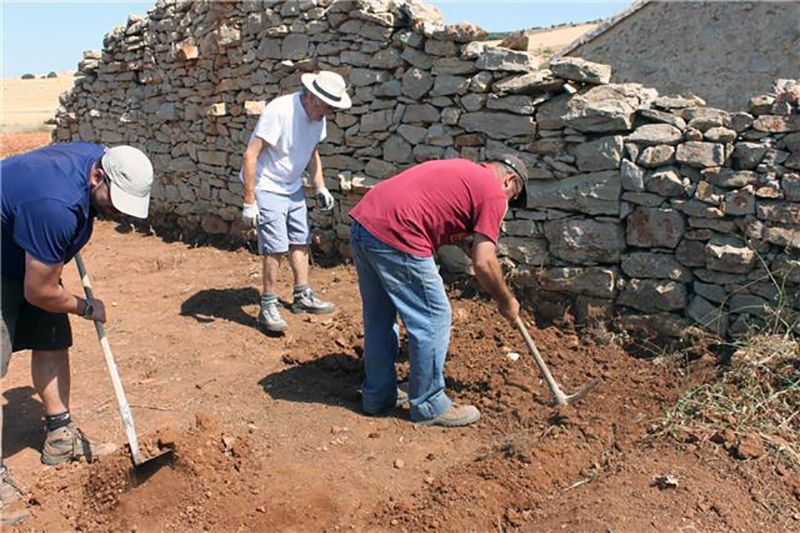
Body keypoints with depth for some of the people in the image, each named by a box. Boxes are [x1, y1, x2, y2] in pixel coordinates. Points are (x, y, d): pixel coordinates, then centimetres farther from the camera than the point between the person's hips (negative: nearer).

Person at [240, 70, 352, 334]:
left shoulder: (317, 117, -1)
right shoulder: (279, 111, -26)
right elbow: (250, 156, -25)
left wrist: (320, 187, 4)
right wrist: (249, 203, -25)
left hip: (293, 188, 8)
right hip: (267, 189, -8)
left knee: (300, 242, 12)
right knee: (276, 249, -10)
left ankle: (303, 297, 26)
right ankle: (268, 307, 5)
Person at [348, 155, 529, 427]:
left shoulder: (462, 170, 25)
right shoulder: (493, 193, 0)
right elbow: (483, 263, -6)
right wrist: (506, 302, 8)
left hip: (362, 220, 10)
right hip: (395, 236, -9)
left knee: (379, 320, 20)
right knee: (433, 320, 5)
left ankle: (377, 395, 34)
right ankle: (429, 406, 19)